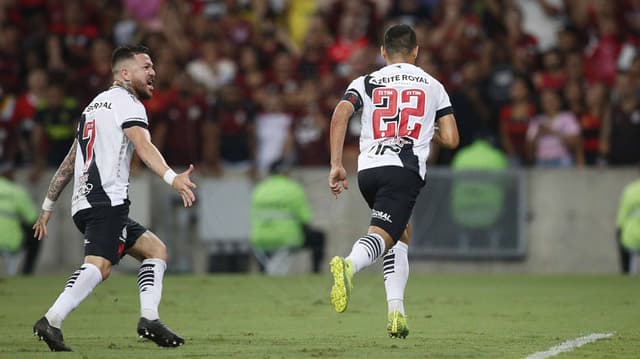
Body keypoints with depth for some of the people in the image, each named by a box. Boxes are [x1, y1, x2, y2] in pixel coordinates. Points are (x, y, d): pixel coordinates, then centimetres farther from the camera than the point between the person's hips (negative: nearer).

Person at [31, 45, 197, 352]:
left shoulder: (96, 105, 27)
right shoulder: (127, 102, 0)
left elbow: (69, 162, 29)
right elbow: (143, 146, -20)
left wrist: (48, 206, 32)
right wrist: (172, 178, -34)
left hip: (84, 203, 10)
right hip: (107, 200, -10)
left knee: (155, 249, 14)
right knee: (99, 265, -23)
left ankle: (149, 319, -1)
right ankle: (51, 321, -36)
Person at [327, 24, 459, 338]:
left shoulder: (366, 83, 16)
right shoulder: (432, 86, 16)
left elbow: (341, 113, -3)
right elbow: (451, 139, 9)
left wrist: (336, 165, -3)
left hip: (368, 170, 3)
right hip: (404, 171, -3)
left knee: (401, 233, 24)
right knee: (382, 236, -15)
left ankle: (396, 312, 12)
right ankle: (349, 265, -51)